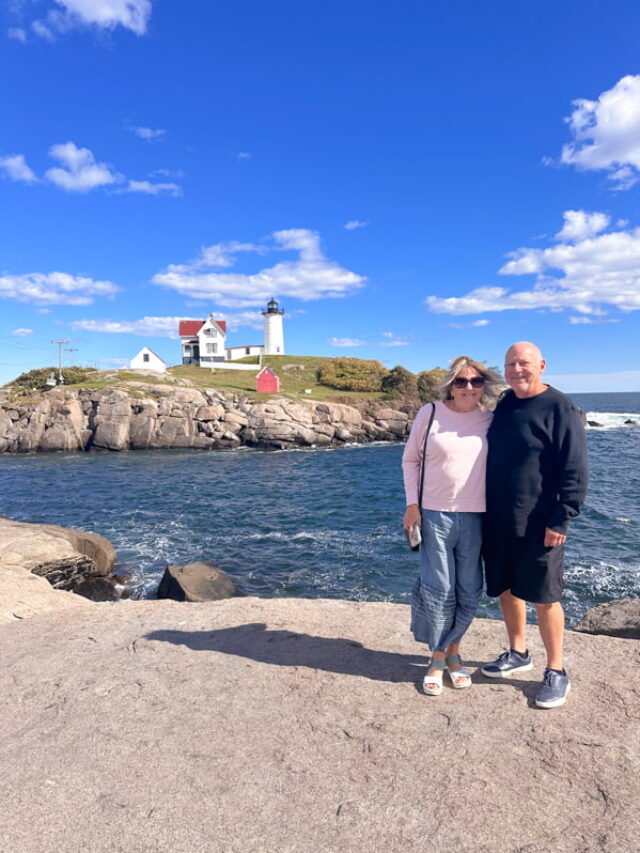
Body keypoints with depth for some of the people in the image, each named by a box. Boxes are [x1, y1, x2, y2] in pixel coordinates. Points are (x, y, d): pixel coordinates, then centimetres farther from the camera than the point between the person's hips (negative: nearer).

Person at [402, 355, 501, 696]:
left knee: (468, 591, 11)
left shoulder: (491, 419, 1)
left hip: (476, 517, 2)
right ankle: (437, 658, 22)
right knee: (437, 589, 2)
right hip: (434, 514, -2)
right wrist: (412, 504, -4)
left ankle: (453, 651, 32)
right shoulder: (430, 413, -4)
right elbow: (410, 459, 3)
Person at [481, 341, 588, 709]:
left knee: (544, 597, 4)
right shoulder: (502, 407, 8)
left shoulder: (560, 409, -11)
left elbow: (575, 471, -12)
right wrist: (486, 510, 15)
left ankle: (556, 672, 22)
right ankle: (517, 654, 36)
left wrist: (561, 520, -16)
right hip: (499, 522, 6)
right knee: (506, 590, 16)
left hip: (538, 526, -6)